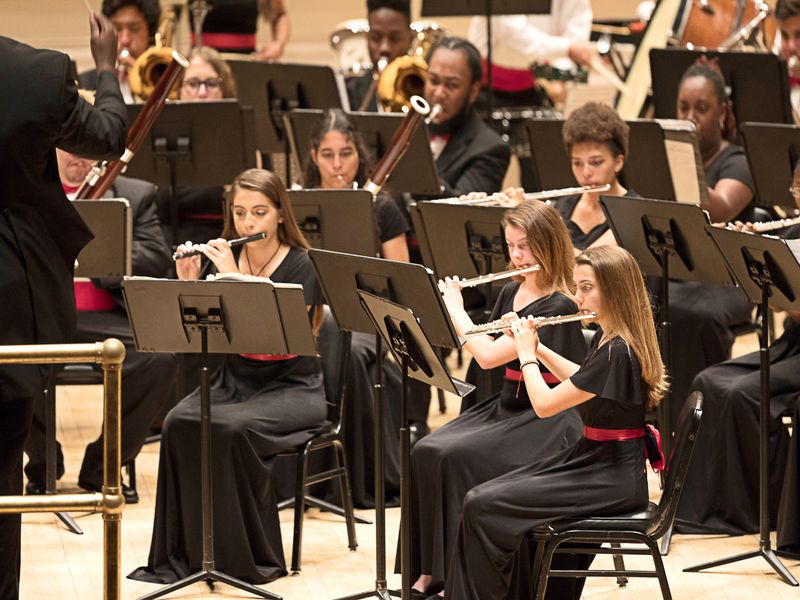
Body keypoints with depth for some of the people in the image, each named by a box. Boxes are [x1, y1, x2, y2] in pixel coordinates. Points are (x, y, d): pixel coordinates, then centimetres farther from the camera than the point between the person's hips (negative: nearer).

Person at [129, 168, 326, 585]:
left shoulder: (301, 266, -8)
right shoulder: (218, 259, 6)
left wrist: (233, 277, -23)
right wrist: (187, 282, -14)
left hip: (292, 389, -4)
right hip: (232, 381, 5)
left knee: (232, 428, -34)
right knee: (179, 423, -26)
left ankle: (247, 557, -20)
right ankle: (187, 551, -19)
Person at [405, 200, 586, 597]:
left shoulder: (558, 307, -16)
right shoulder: (511, 293, 10)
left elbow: (489, 355, -22)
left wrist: (454, 306, -11)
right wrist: (447, 306, 3)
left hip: (545, 420, -8)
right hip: (505, 407, 8)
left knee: (457, 458, -27)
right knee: (426, 453, -15)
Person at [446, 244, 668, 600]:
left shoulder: (617, 353, -23)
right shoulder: (606, 339, 7)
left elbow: (544, 405, -21)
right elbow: (579, 380, 29)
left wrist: (526, 353, -5)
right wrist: (537, 348, 17)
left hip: (612, 479, -10)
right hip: (593, 459, 10)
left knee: (483, 506, -15)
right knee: (487, 494, 4)